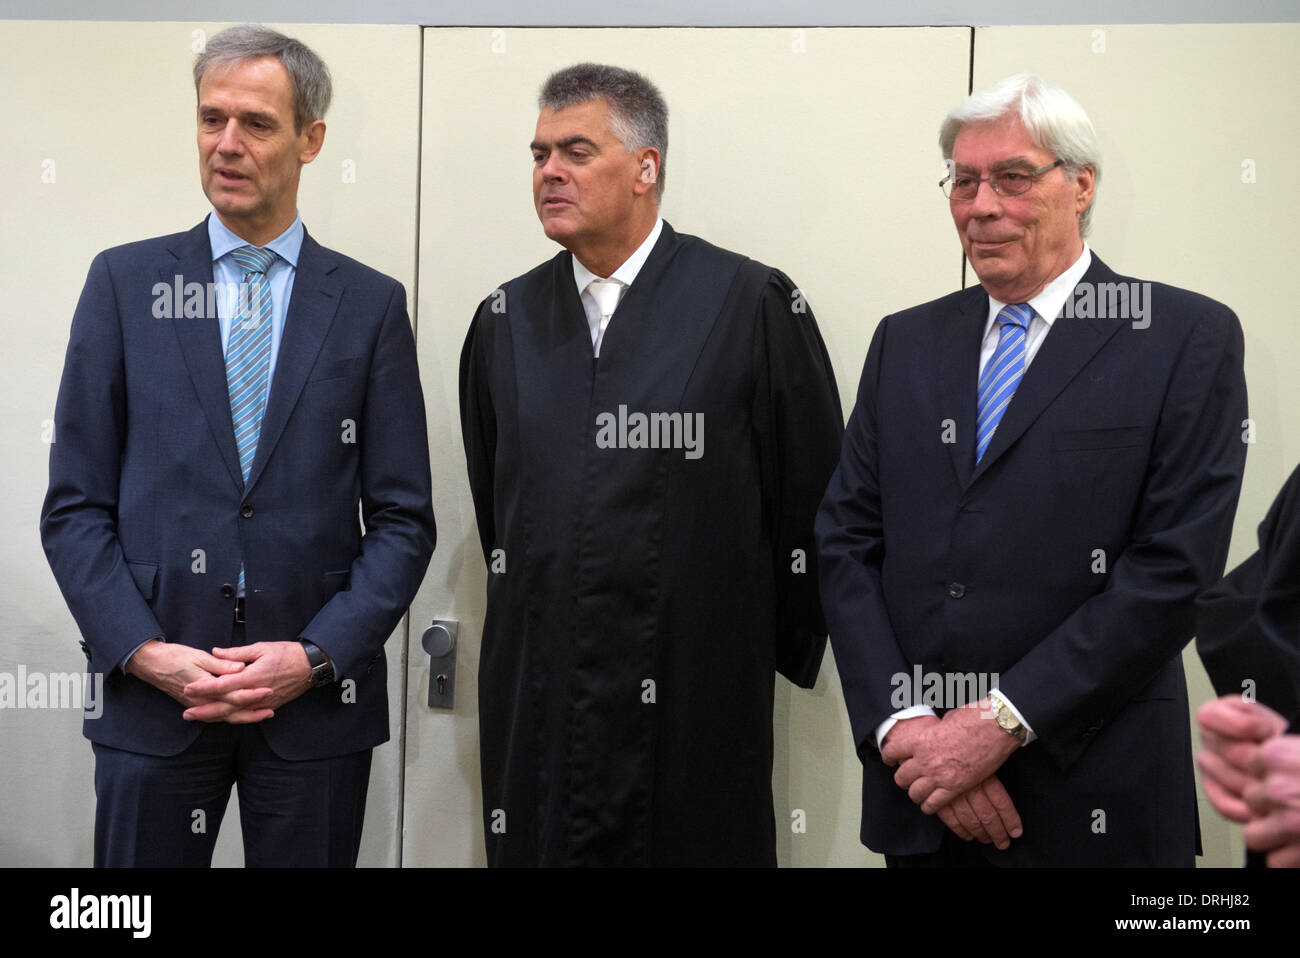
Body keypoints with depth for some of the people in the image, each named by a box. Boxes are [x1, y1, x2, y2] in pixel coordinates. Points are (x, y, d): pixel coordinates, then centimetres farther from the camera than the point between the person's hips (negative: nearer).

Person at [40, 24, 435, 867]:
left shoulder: (370, 304, 3)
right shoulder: (124, 282, 5)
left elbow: (404, 519, 2)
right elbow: (75, 505, 3)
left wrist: (315, 656, -9)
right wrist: (144, 651, -9)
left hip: (318, 699, 0)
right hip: (153, 697, 0)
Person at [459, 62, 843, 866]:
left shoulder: (753, 303, -4)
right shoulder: (506, 318, 9)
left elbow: (813, 494, -1)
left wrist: (788, 649, 3)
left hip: (695, 707, -3)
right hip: (534, 704, 4)